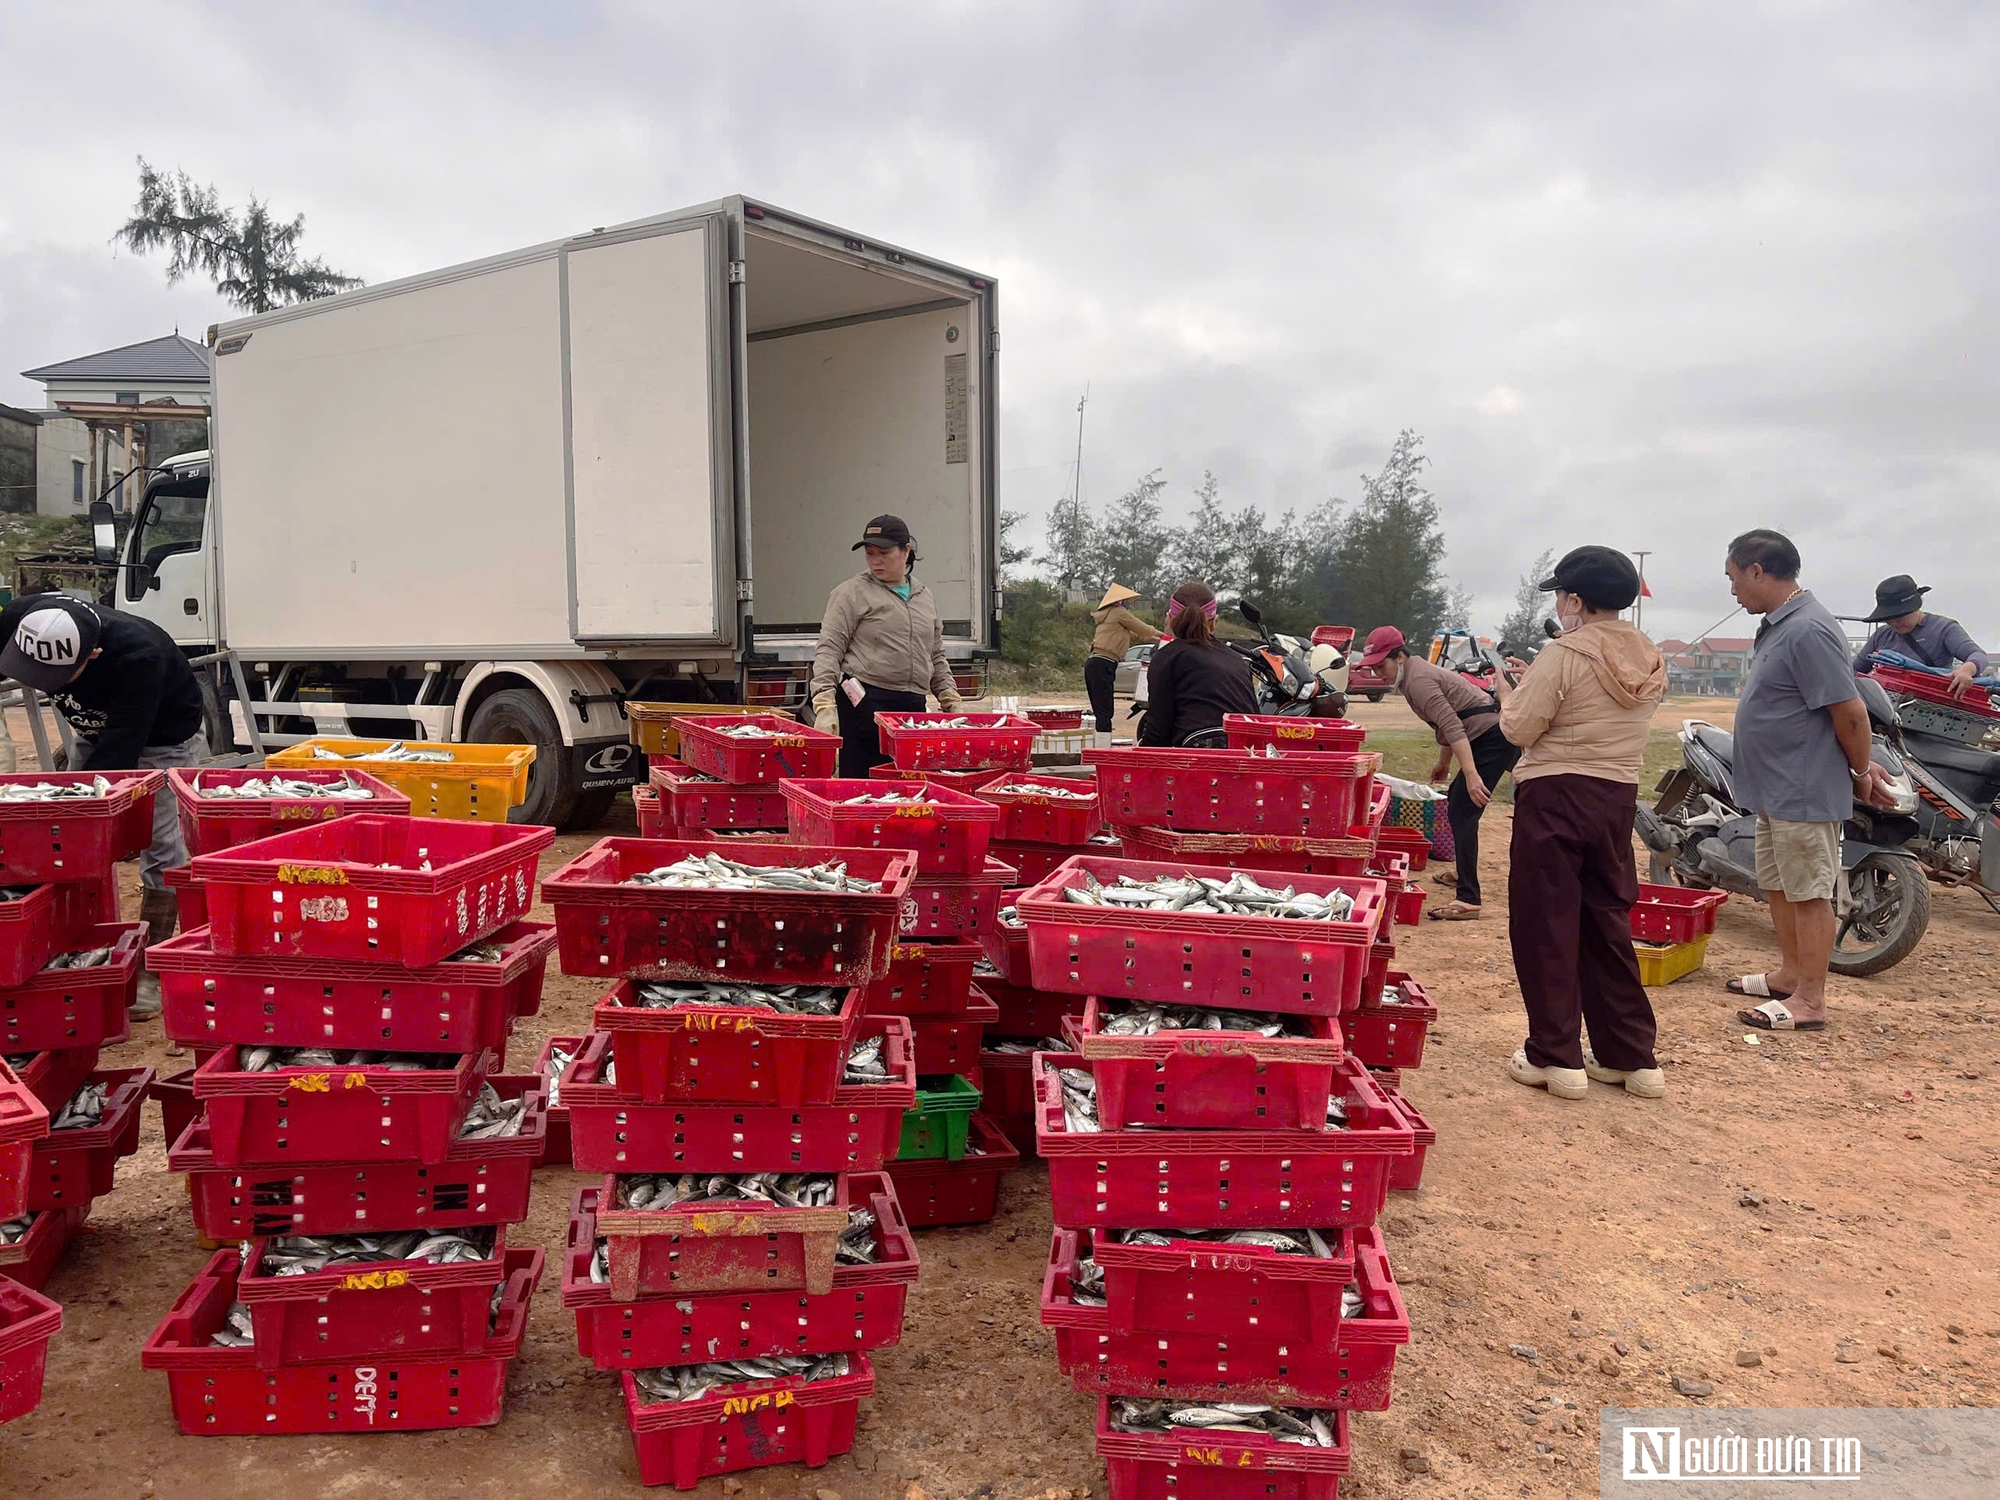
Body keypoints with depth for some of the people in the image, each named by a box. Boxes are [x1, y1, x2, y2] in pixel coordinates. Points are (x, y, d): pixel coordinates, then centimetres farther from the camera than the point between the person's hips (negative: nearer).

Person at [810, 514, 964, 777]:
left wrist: (952, 702, 15)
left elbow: (936, 657, 25)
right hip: (865, 704, -5)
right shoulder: (853, 593, 2)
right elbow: (829, 650, -5)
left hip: (913, 706, 5)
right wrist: (824, 704, -17)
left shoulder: (926, 597, 19)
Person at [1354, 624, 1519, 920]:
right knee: (1456, 799, 25)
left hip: (1492, 738, -11)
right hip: (1494, 733, 11)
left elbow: (1452, 727, -28)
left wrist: (1471, 775, -34)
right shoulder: (1417, 672, 15)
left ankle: (1468, 901, -19)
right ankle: (1464, 874, 40)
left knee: (1462, 812, -15)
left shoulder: (1418, 680, -18)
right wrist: (1443, 762, 36)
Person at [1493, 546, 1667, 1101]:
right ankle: (1633, 1057, 20)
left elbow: (1520, 729, -11)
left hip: (1556, 794, -7)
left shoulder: (1564, 655, -14)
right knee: (1608, 924, 15)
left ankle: (1556, 1056, 6)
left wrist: (1508, 693, 9)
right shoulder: (1650, 661, 8)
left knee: (1545, 925, 3)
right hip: (1619, 795, 7)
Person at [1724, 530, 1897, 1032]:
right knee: (1779, 886, 19)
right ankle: (1790, 975, 33)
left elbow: (1850, 713, -21)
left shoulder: (1808, 631, -22)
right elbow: (1842, 714, 19)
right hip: (1775, 792, 10)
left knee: (1809, 893, -2)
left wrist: (1862, 773, -8)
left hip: (1805, 795, -10)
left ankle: (1809, 1000, 6)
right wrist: (1862, 764, 17)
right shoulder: (1777, 627, 12)